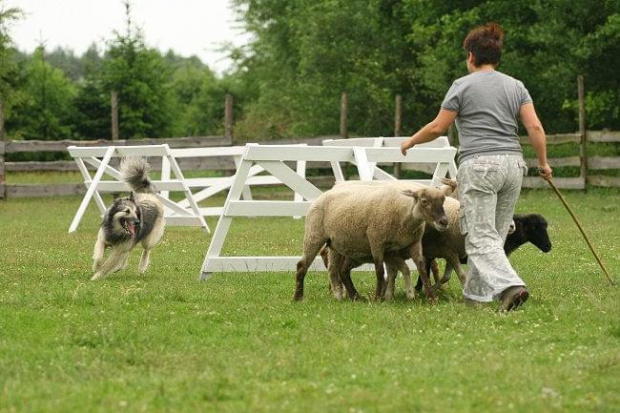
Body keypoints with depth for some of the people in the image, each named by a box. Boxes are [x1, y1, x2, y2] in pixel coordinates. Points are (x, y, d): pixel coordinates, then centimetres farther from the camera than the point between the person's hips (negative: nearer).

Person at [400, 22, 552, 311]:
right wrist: (543, 162, 15)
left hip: (478, 165, -6)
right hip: (513, 165, 6)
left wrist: (411, 142, 17)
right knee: (494, 236, 14)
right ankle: (476, 294, 19)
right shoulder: (515, 86, 13)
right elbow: (535, 127, 5)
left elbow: (438, 127, 1)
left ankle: (510, 286, -29)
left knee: (481, 238, -9)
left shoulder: (463, 86, 0)